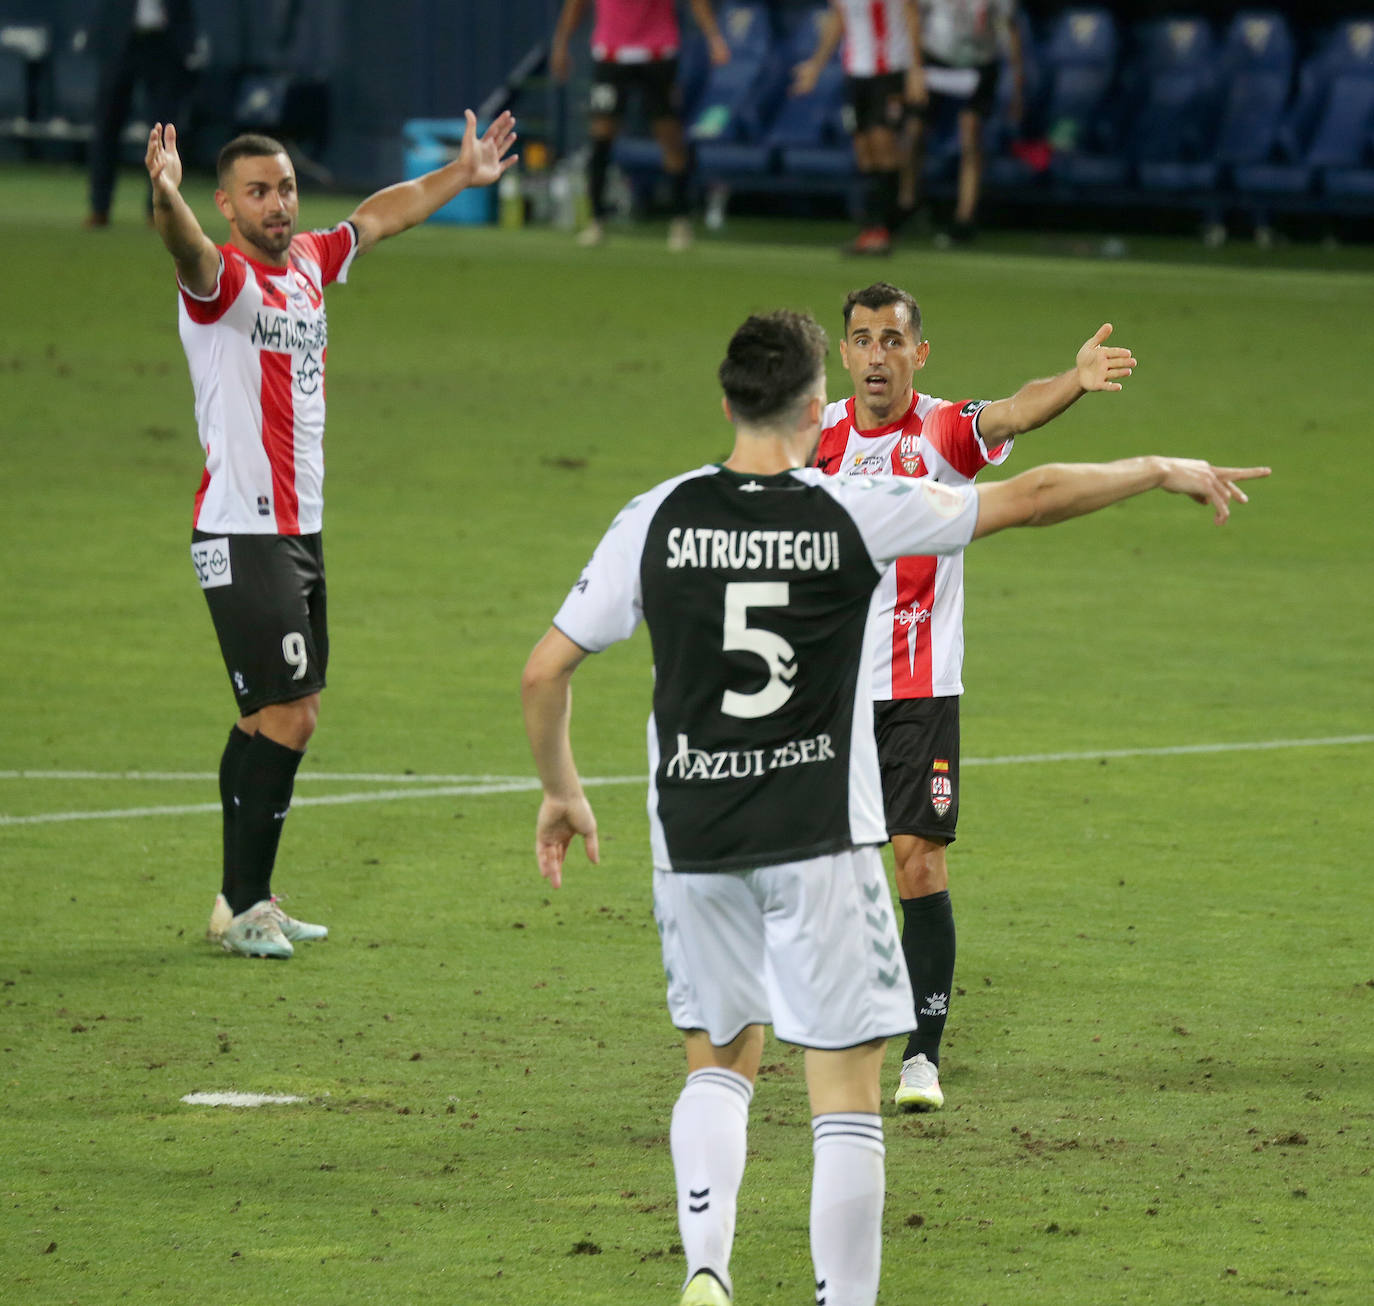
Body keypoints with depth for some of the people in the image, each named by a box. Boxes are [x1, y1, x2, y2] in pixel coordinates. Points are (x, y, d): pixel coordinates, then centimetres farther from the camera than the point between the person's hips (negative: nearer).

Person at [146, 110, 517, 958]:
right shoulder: (226, 279, -13)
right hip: (243, 534, -8)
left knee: (278, 717, 12)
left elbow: (380, 216, 29)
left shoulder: (309, 263, 10)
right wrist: (166, 196, -58)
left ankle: (246, 898, 20)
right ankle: (243, 906, -3)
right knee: (287, 717, -10)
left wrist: (463, 175, 39)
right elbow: (190, 252, -37)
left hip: (302, 530, 8)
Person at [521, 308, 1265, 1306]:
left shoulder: (657, 519, -1)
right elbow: (1031, 498, 2)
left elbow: (545, 672, 1)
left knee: (720, 1063, 19)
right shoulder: (856, 513, -7)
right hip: (820, 844, -3)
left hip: (694, 840, 3)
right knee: (848, 1093, 3)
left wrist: (562, 791, 18)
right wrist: (1163, 472, 16)